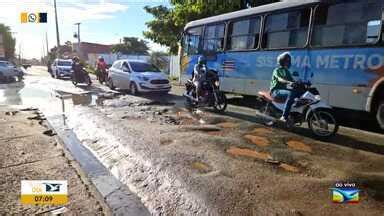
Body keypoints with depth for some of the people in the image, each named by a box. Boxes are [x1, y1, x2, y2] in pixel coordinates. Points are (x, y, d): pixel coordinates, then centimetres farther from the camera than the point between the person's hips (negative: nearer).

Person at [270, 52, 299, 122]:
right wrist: (289, 82, -42)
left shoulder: (287, 71, 21)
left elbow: (292, 80, 14)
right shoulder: (277, 70, -4)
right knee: (291, 94, -33)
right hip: (276, 91, -8)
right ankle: (284, 116, -36)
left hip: (283, 89, 8)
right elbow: (280, 79, -24)